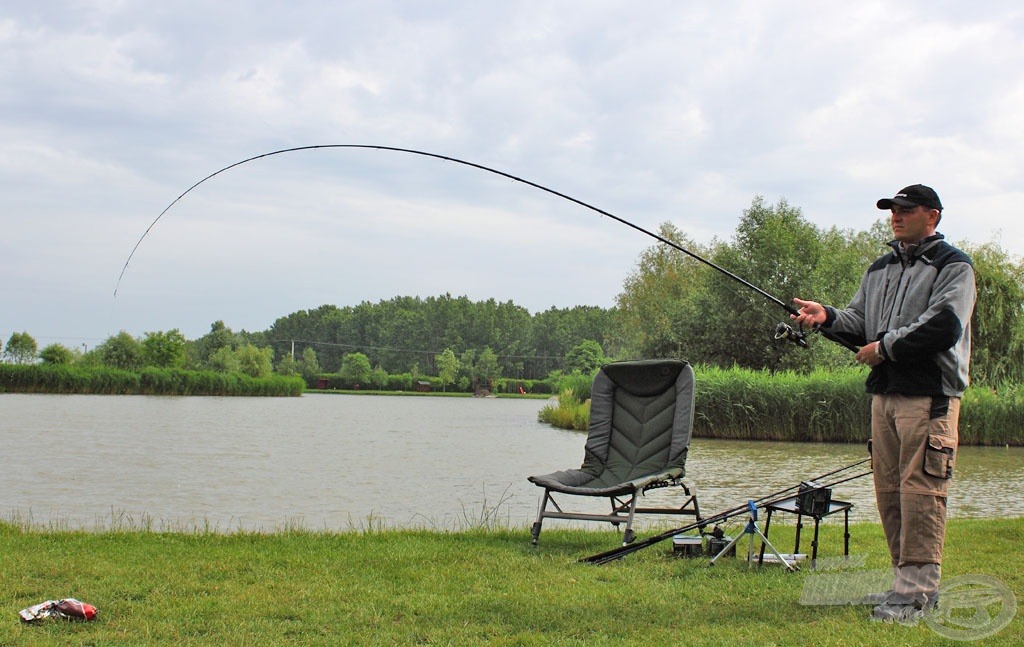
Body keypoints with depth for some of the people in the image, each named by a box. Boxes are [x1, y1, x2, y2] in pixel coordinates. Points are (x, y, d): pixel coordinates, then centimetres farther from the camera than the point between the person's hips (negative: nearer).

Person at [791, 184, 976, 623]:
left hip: (929, 395, -7)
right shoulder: (880, 269, 22)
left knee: (920, 490, -11)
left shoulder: (952, 266, -1)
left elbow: (943, 326, -14)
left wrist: (885, 347, -11)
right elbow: (860, 321, 18)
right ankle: (906, 582, 16)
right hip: (884, 391, 7)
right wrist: (828, 317, -3)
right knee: (888, 489, 8)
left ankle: (917, 591, -9)